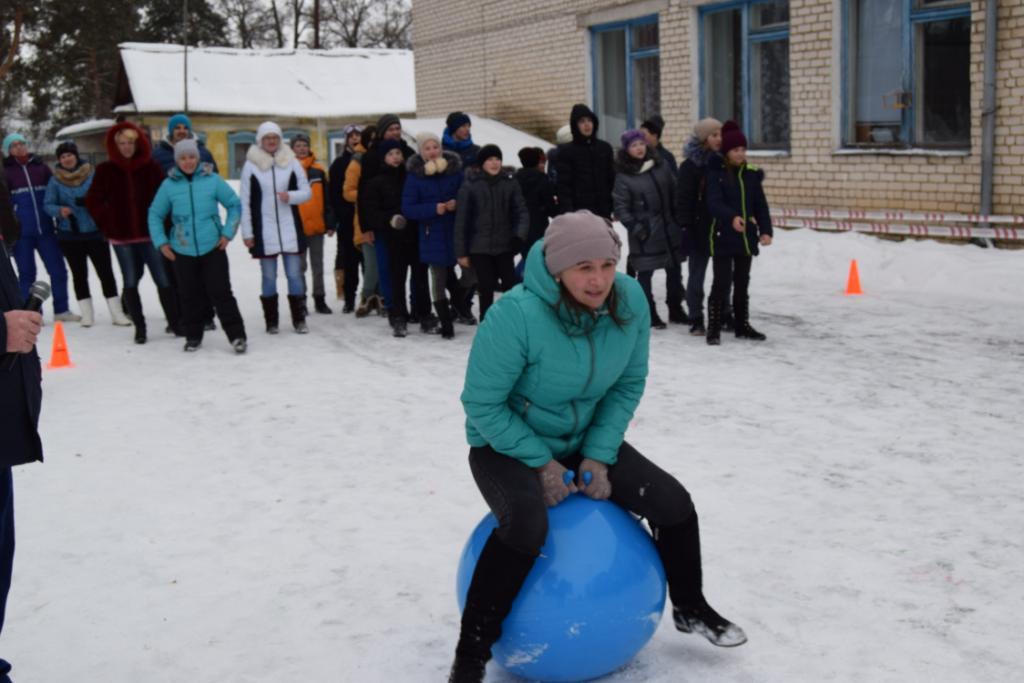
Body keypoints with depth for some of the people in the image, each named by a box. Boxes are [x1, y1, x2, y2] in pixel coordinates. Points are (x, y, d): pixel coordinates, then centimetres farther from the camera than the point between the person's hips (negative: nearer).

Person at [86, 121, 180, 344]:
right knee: (130, 282, 5)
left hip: (150, 233, -1)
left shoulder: (150, 167, 1)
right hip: (122, 236, 1)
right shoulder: (106, 170, 2)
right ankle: (139, 327, 15)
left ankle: (175, 323, 11)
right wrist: (108, 223, 1)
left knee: (163, 279, -1)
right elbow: (93, 201, 7)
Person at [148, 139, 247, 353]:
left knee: (221, 293, -2)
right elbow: (155, 214, 8)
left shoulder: (212, 179, -4)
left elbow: (234, 204, 3)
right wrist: (161, 242, 1)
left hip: (213, 248, -2)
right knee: (191, 296, 11)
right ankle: (193, 336, 25)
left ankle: (237, 335, 3)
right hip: (183, 251, 2)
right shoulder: (169, 184, -2)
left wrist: (228, 232, -3)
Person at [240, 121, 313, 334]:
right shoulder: (250, 165, 0)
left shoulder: (292, 162, 3)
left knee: (295, 275, 2)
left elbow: (307, 192, 5)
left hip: (290, 229, 1)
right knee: (269, 277, 6)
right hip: (264, 231, -1)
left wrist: (291, 196, -16)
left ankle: (299, 319, 10)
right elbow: (244, 202, 0)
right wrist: (247, 232, -3)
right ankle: (271, 321, 14)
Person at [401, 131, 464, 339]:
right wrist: (433, 209, -17)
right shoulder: (415, 176, -3)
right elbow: (408, 208, -5)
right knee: (439, 280, 0)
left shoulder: (455, 170, 1)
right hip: (432, 234, -2)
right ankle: (446, 324, 10)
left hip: (456, 231, 2)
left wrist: (458, 204, -13)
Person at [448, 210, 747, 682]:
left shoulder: (630, 300, -16)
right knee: (527, 525, -34)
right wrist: (540, 462, -22)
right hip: (507, 445, -5)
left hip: (583, 440, 5)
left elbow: (628, 385, -4)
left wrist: (598, 455, -12)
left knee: (674, 502, -1)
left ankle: (690, 609, 28)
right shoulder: (516, 314, -32)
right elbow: (482, 404, -22)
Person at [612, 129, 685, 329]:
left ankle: (676, 308, 29)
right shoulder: (623, 176, -7)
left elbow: (675, 192, 11)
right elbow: (621, 207, -7)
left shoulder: (662, 165, 5)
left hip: (670, 228, 5)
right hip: (645, 232, -5)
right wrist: (634, 227, -17)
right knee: (645, 273, 1)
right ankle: (649, 314, 12)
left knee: (674, 270, 14)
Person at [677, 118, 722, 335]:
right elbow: (684, 199, -10)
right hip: (701, 229, -5)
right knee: (697, 275, 4)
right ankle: (696, 320, 11)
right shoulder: (691, 165, -8)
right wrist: (686, 228, -15)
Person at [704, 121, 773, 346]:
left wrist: (766, 230, -6)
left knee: (742, 283, 14)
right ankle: (713, 329, 2)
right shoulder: (716, 173, -7)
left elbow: (761, 205, 7)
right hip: (723, 237, -5)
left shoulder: (751, 174, 7)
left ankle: (742, 326, 25)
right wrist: (732, 217, -38)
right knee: (721, 283, -6)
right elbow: (714, 202, -21)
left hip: (746, 238, 5)